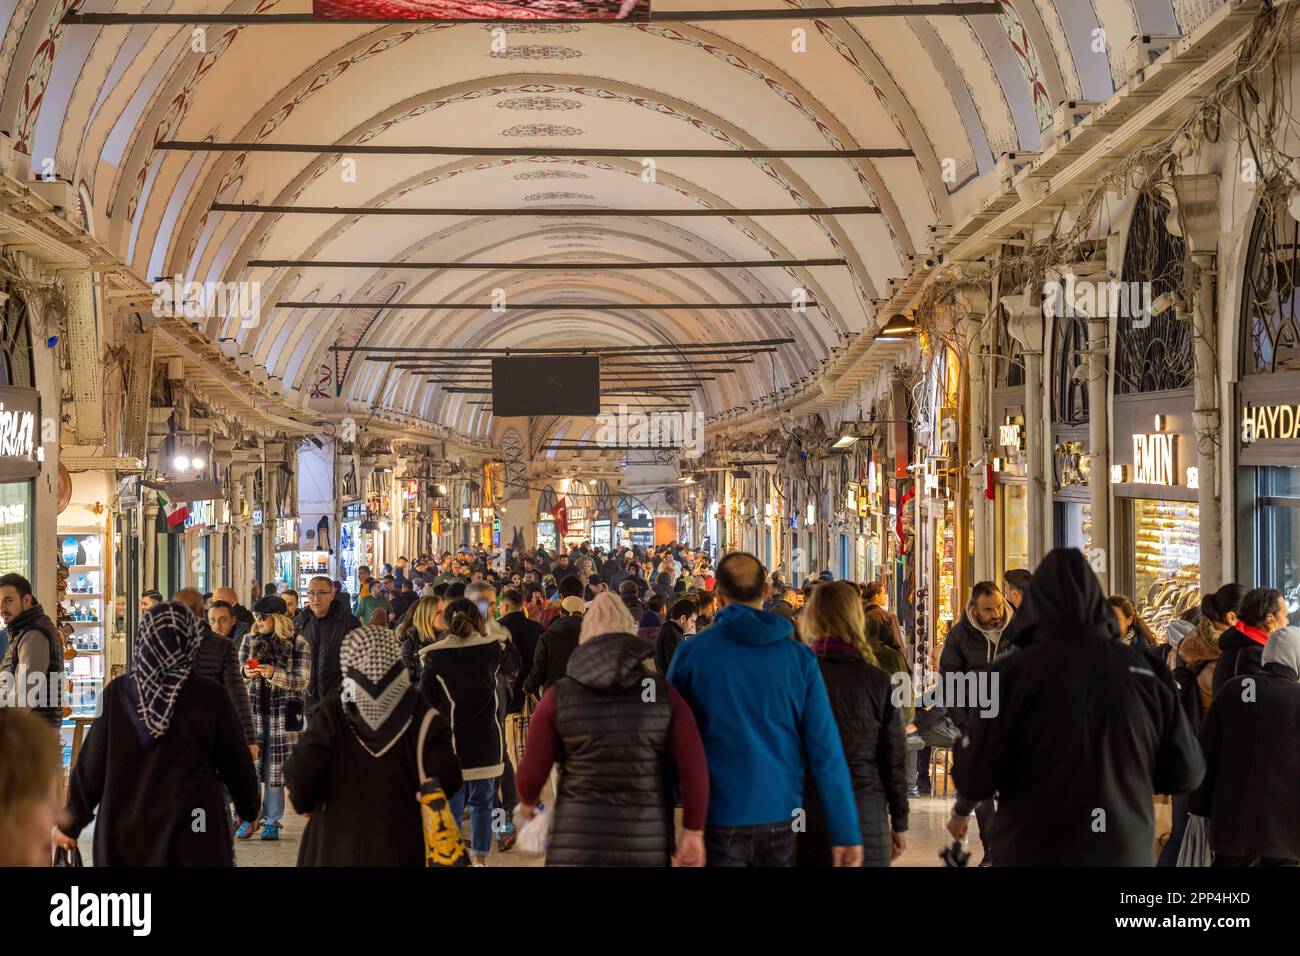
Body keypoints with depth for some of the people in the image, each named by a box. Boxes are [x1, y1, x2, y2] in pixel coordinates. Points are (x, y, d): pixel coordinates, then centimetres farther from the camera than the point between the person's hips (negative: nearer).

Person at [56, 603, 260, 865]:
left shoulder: (117, 693, -5)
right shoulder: (210, 696, -9)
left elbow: (90, 765, -1)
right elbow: (236, 762, 0)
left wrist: (70, 823, 12)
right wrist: (248, 808, 19)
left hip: (123, 834, 2)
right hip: (192, 838, -2)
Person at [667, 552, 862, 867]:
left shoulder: (692, 652, -4)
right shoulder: (799, 657, 0)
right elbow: (825, 748, -5)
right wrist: (845, 832, -4)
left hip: (719, 818, -2)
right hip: (781, 817, 2)